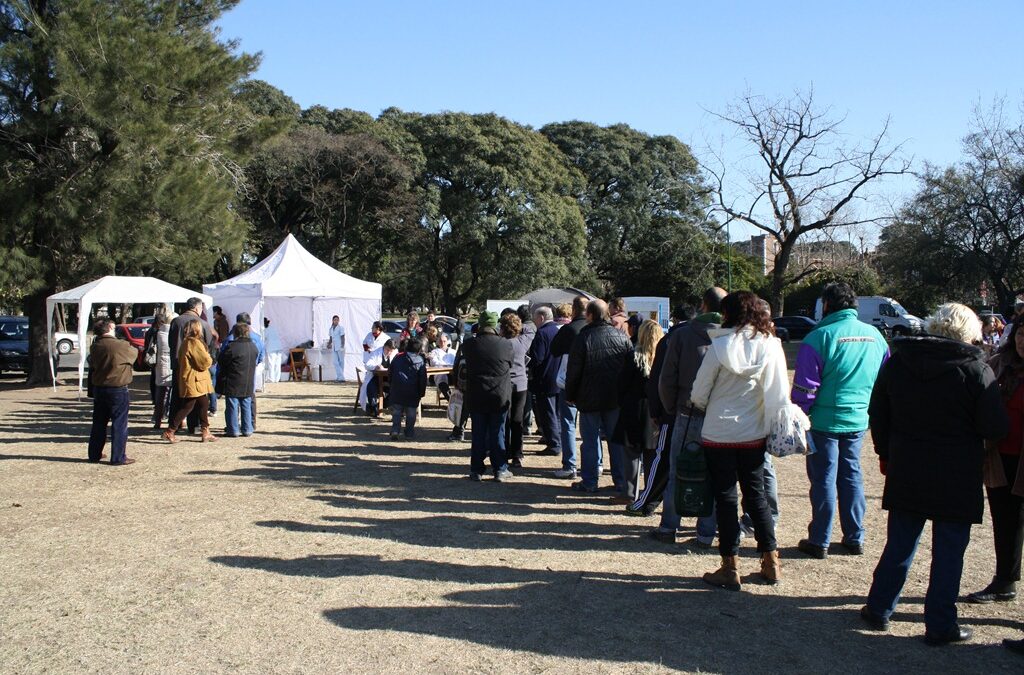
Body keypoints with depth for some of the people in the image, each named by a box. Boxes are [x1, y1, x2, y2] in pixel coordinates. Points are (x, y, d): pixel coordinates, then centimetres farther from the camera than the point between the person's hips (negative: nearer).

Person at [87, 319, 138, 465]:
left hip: (98, 389, 6)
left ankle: (95, 454, 25)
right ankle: (118, 457, 2)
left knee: (99, 423, 17)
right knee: (119, 424, 1)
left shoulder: (95, 347, 0)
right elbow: (134, 354, 0)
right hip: (118, 389, -6)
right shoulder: (121, 346, -17)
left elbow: (92, 365, 11)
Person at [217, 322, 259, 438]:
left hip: (233, 383, -5)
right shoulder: (254, 347, 5)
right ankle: (247, 429, 15)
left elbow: (221, 362, -7)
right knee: (246, 406, 13)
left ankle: (233, 430, 3)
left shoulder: (231, 347, -15)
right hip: (248, 384, 5)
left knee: (232, 406, 2)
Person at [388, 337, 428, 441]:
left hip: (397, 392, 2)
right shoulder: (420, 361, -2)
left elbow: (390, 374, 12)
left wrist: (391, 386, 22)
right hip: (412, 393, -2)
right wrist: (421, 392, 7)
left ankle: (395, 430, -6)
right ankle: (409, 434, 9)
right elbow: (423, 379, -1)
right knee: (411, 414, 7)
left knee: (396, 412, 8)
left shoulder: (397, 358, 6)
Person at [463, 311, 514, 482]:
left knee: (478, 434, 8)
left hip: (476, 397, 1)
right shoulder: (506, 346, -10)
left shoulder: (469, 345, -7)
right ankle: (500, 470, 11)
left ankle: (477, 470, 11)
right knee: (497, 434, 7)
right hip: (500, 397, -1)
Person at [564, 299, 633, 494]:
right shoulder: (621, 337, 1)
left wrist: (570, 395, 4)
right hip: (616, 398, 3)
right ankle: (621, 481, 14)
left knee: (590, 441, 4)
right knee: (617, 440, 10)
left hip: (590, 399, -3)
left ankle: (589, 482, 8)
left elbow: (573, 371, -8)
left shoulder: (583, 338, -11)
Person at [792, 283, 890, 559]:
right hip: (858, 420, 5)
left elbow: (805, 386, -15)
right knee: (851, 475, 16)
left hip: (825, 420, -5)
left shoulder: (820, 336, -14)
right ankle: (855, 538, 22)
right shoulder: (874, 335, 5)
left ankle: (819, 541, 10)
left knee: (824, 479, 3)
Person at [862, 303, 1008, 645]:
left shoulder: (897, 361, 1)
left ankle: (879, 610, 23)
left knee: (899, 544, 16)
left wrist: (886, 453, 18)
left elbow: (878, 415, 7)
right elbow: (995, 428, -12)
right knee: (948, 551, 7)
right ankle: (940, 625, 14)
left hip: (905, 473, 4)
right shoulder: (975, 369, -12)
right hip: (957, 479, -4)